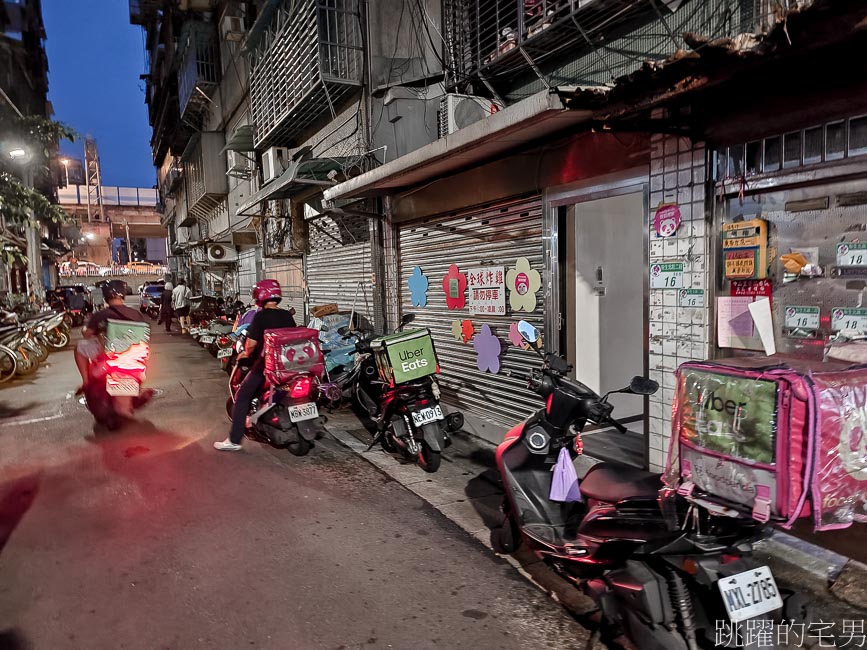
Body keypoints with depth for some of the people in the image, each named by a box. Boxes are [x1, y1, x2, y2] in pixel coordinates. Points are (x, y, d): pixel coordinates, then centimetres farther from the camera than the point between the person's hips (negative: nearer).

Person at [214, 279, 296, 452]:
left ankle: (234, 440, 1)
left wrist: (246, 353, 7)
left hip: (265, 364, -6)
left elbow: (251, 343, -14)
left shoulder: (261, 316, -12)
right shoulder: (287, 316, 5)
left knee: (242, 398, 3)